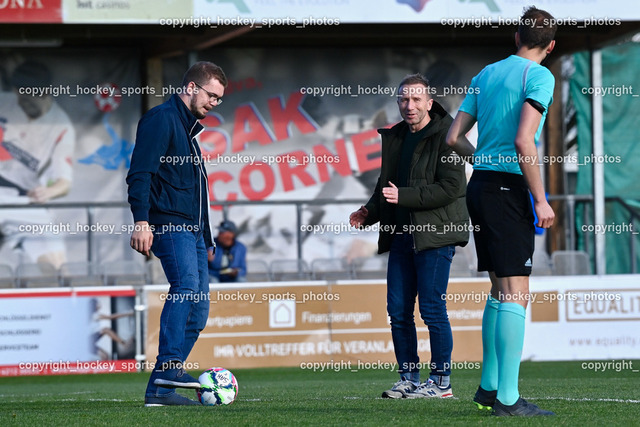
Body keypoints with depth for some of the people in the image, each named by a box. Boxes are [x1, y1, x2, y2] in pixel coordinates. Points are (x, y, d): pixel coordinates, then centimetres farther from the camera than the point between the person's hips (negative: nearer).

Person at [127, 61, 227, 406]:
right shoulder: (162, 119, -4)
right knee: (187, 286, -28)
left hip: (192, 229, 10)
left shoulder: (189, 127, 25)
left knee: (198, 306, 3)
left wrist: (205, 237, 28)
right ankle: (169, 367, -35)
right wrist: (142, 221, -25)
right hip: (168, 223, -10)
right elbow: (140, 173, -14)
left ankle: (159, 389, 4)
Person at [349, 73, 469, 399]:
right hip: (402, 235, 7)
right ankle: (409, 380, 13)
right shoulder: (394, 137, 15)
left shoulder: (446, 135, -8)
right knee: (398, 310, 6)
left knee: (432, 308, -6)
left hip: (436, 233, -7)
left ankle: (441, 382, 2)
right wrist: (369, 213, 6)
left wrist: (403, 196, -19)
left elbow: (450, 187, -16)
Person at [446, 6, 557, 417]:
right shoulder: (539, 76, -7)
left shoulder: (486, 74, 15)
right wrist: (541, 199, -15)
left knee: (501, 291, 16)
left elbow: (454, 137, 15)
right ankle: (508, 398, -11)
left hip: (480, 184, 8)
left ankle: (489, 387, 19)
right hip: (508, 187, -8)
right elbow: (523, 141, -18)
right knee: (516, 293, -8)